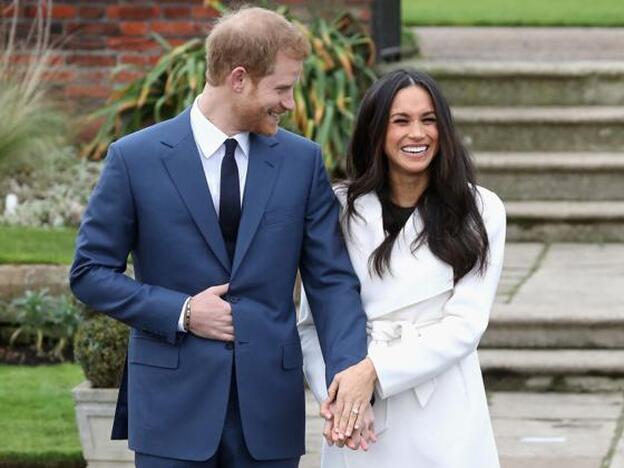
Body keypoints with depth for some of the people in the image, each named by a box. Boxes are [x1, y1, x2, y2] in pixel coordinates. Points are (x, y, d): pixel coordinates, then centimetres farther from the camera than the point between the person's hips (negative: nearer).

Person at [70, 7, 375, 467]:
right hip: (174, 402, -2)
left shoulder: (303, 160, 4)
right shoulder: (136, 158, -3)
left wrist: (351, 366, -15)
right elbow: (90, 272, 1)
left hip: (269, 407, 2)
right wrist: (181, 312, -11)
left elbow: (331, 278, 2)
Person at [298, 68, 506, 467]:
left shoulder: (479, 211, -1)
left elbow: (465, 324, -8)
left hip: (445, 418, -1)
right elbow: (312, 323, 1)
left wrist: (374, 371, -17)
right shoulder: (340, 209, 2)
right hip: (363, 420, 1)